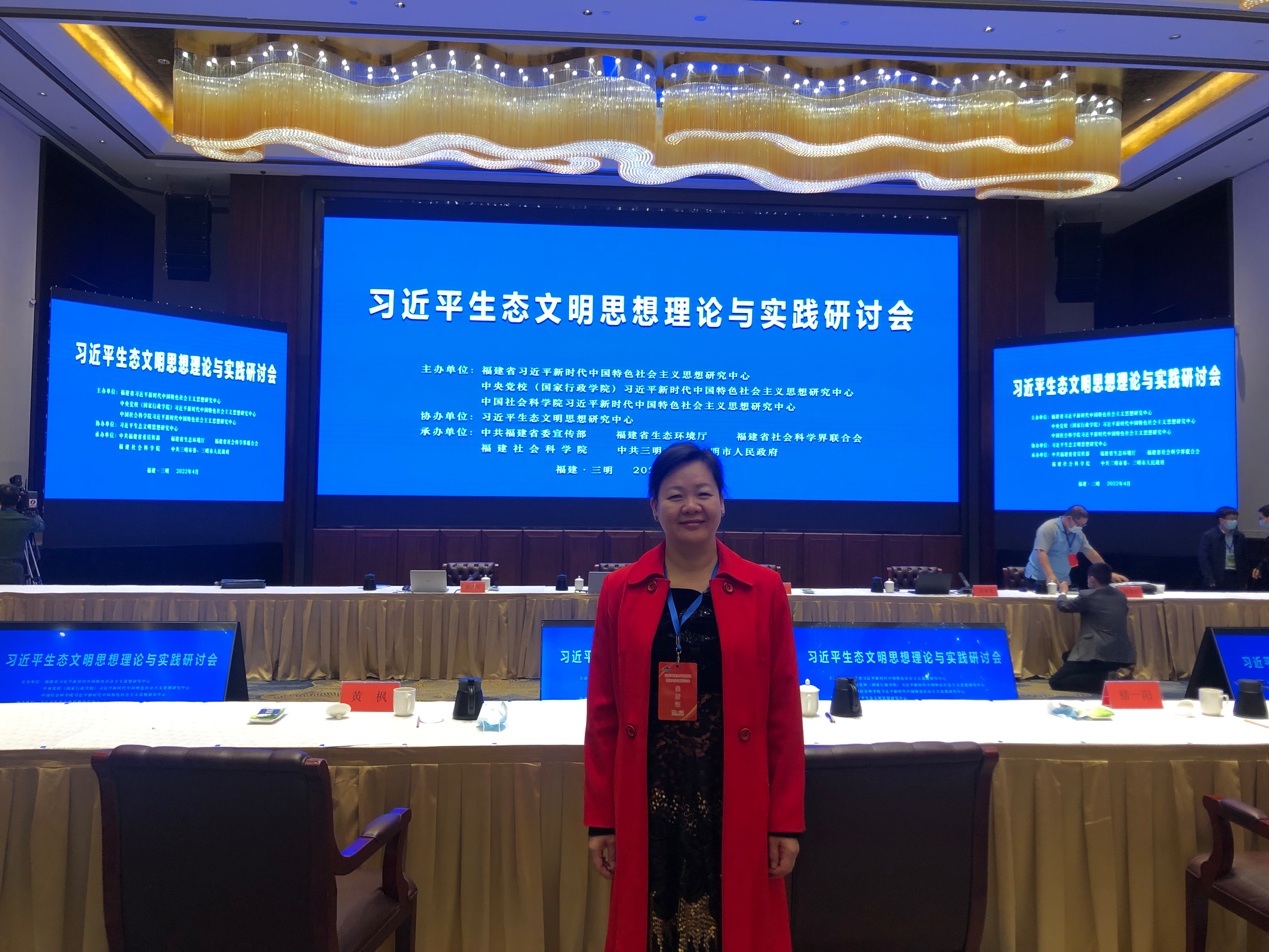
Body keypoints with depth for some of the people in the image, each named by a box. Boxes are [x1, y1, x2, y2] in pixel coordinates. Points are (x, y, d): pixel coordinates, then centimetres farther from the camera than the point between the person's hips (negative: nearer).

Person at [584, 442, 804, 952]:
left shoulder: (764, 590, -2)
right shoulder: (620, 592, 0)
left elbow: (783, 713, -1)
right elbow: (602, 712, 2)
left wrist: (786, 819, -1)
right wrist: (600, 818, 2)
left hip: (735, 805, 0)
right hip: (647, 803, 1)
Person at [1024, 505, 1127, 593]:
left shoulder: (1078, 534, 8)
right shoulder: (1049, 528, -16)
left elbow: (1091, 553, 17)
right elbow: (1041, 553, -25)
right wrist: (1050, 575, -35)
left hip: (1062, 581, 7)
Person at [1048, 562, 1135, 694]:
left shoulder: (1088, 596, -7)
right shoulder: (1121, 596, 11)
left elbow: (1062, 605, 9)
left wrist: (1063, 593, 30)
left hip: (1097, 655, -8)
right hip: (1122, 655, 8)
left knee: (1055, 682, -1)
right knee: (1067, 656, 29)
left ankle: (1101, 682, -15)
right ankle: (1102, 676, 10)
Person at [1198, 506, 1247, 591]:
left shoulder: (1240, 537, 9)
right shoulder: (1208, 536, -6)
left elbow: (1243, 559, 14)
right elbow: (1203, 560, -10)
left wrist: (1244, 581, 10)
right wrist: (1210, 580, -17)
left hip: (1235, 578, 5)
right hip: (1216, 579, -5)